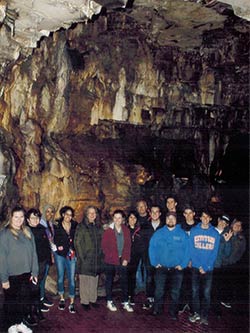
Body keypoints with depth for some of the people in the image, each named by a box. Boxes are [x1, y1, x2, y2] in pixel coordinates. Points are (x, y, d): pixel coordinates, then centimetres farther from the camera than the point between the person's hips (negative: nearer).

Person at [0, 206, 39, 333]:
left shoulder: (27, 231, 2)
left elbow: (33, 252, 4)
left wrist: (34, 271, 1)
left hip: (26, 274, 5)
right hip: (12, 275, -5)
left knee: (25, 299, 15)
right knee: (11, 302, 11)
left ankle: (21, 323, 34)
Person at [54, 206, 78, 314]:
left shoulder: (75, 226, 1)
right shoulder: (57, 226, -2)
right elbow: (54, 240, 4)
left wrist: (74, 250, -1)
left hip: (71, 255, 0)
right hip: (60, 255, 0)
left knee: (71, 278, -1)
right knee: (60, 277, 12)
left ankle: (71, 303, 6)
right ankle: (62, 299, 29)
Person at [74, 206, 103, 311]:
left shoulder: (98, 227, 11)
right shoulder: (81, 227, -6)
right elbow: (77, 243, -8)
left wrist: (101, 255, 8)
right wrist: (82, 256, -13)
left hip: (96, 259, 5)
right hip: (85, 259, -5)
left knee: (94, 280, 12)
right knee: (85, 281, 2)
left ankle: (93, 299, 24)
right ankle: (84, 301, 12)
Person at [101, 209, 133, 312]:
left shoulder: (126, 230, 4)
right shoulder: (108, 231, -5)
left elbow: (128, 246, 6)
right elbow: (104, 246, -3)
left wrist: (126, 259, -2)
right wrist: (111, 256, -8)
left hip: (122, 261, 3)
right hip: (110, 261, -2)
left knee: (124, 281, 5)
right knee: (109, 281, 8)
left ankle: (125, 302, 15)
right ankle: (109, 302, 20)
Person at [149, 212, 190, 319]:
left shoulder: (182, 234, -1)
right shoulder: (159, 233, 1)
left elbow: (187, 250, -3)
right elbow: (152, 248, 2)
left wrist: (182, 265, -9)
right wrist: (155, 262, -5)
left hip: (176, 268, 0)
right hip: (161, 267, 0)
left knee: (175, 292, 7)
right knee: (159, 290, 4)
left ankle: (173, 312, 20)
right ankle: (157, 309, 20)